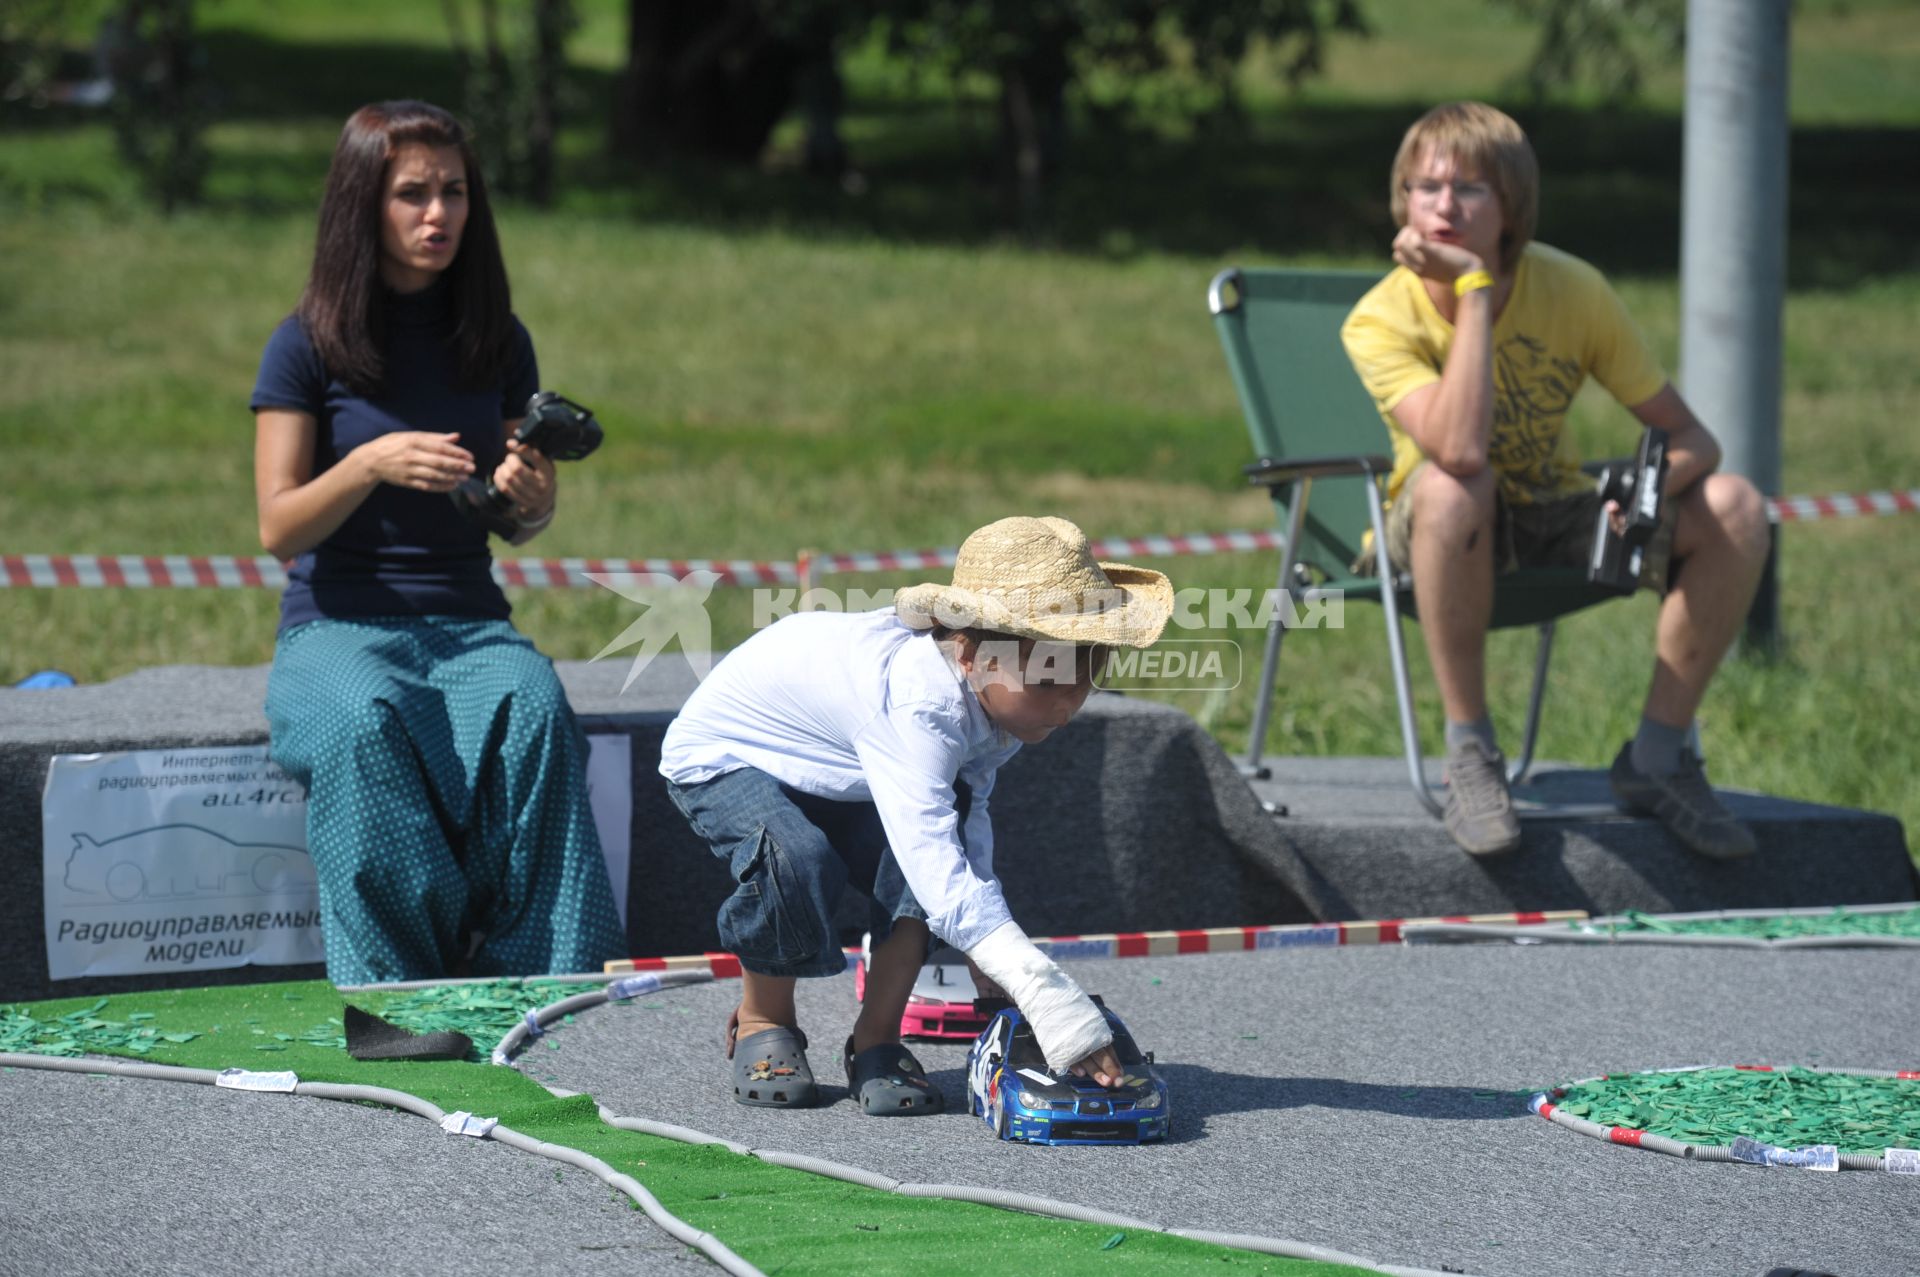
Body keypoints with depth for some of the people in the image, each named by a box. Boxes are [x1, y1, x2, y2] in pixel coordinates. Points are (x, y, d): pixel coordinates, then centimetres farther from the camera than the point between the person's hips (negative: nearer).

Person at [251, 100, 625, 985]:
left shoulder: (497, 343, 10)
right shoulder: (309, 345, -1)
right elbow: (279, 530, -5)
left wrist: (532, 497, -8)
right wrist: (370, 463, -23)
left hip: (467, 621, 3)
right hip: (337, 624, -3)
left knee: (533, 709, -34)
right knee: (365, 724, -39)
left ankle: (540, 983, -34)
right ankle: (401, 988, -34)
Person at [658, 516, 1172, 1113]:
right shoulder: (917, 706, -45)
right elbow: (943, 884, -53)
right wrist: (1056, 1006, -60)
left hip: (841, 778, 7)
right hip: (726, 756, -7)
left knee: (955, 808, -23)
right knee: (797, 860, -37)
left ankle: (875, 1041, -9)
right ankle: (761, 1021, -4)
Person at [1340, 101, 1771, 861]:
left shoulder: (1572, 290, -13)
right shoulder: (1381, 321, -22)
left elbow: (1690, 439, -9)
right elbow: (1461, 451, -40)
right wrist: (1474, 293, -35)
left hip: (1559, 527, 4)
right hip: (1447, 539, -3)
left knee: (1735, 509, -19)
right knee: (1450, 484, -39)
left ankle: (1655, 759, -8)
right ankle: (1469, 754, -27)